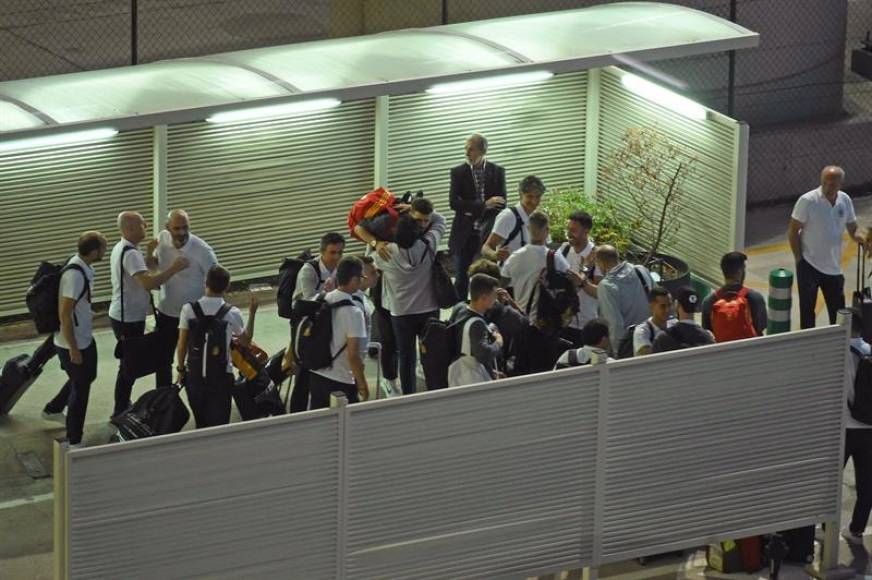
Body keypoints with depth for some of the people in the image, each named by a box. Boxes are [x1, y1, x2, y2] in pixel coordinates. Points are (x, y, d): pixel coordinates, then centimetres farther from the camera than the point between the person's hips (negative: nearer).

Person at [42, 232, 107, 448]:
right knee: (80, 388, 4)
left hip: (84, 338, 10)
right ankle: (74, 441, 18)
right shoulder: (75, 275, -30)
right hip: (74, 343, -10)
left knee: (87, 376, 28)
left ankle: (53, 409, 46)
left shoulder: (83, 267, -1)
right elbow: (64, 314, -27)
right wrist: (73, 349, -23)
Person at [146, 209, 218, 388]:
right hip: (166, 313, 5)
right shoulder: (163, 238, -7)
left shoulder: (202, 251, -22)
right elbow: (152, 266, 11)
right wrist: (149, 252, -12)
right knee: (161, 360, 17)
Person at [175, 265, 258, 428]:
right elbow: (245, 341, 6)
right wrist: (252, 313, 15)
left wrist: (180, 369, 9)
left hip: (194, 374, 1)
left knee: (201, 423, 15)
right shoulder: (232, 313, -9)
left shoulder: (189, 309, -8)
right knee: (219, 424, 2)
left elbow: (182, 344, -5)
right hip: (222, 376, -1)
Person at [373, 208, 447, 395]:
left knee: (407, 358, 7)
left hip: (401, 314, -1)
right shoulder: (428, 246, -13)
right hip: (429, 310, 1)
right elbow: (439, 220, 2)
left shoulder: (385, 253, -16)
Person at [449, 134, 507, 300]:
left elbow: (501, 203, -1)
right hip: (464, 235, 0)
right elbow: (453, 202, -9)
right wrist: (483, 205, -17)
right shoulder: (458, 172, 2)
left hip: (488, 234, 0)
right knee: (461, 280, 0)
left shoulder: (497, 172, 3)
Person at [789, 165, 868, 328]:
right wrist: (799, 259, -11)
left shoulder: (845, 200, 2)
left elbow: (852, 228, 10)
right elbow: (793, 232, -9)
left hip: (834, 267, 5)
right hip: (809, 266, -5)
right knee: (807, 310, -1)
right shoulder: (807, 201, -13)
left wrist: (859, 236, -13)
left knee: (838, 311, 11)